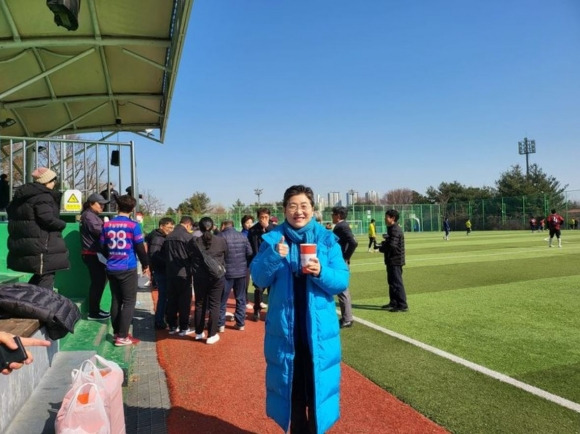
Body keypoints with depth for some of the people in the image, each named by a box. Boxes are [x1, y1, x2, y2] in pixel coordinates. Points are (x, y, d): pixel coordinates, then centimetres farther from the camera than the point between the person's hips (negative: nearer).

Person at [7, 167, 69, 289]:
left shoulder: (20, 196, 17)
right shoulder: (44, 197, -14)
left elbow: (11, 215, 23)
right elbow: (47, 219, -24)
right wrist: (62, 224, -6)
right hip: (41, 248, -10)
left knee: (39, 277, 20)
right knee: (46, 279, -4)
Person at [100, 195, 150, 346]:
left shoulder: (107, 225, 6)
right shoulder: (133, 225, -10)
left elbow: (103, 247, 14)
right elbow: (140, 248, -8)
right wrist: (145, 265, 6)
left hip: (111, 269, 6)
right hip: (128, 269, -6)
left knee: (116, 300, 14)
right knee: (129, 302, -1)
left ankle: (116, 332, 22)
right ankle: (122, 337, -2)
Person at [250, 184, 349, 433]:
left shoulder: (327, 240, -3)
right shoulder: (272, 239, -1)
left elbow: (342, 281, -5)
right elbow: (258, 279, -5)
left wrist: (321, 272, -25)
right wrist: (274, 256, -22)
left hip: (318, 328, 0)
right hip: (284, 328, 1)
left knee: (317, 383, 11)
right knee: (291, 385, 14)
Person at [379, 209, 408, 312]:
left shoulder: (395, 230, -18)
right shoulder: (391, 229, 15)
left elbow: (392, 246, -25)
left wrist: (381, 249, -10)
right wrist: (383, 244, 1)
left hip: (395, 261, -11)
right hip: (392, 260, 11)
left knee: (397, 283, -6)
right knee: (391, 282, 18)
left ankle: (402, 306, -1)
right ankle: (393, 303, 29)